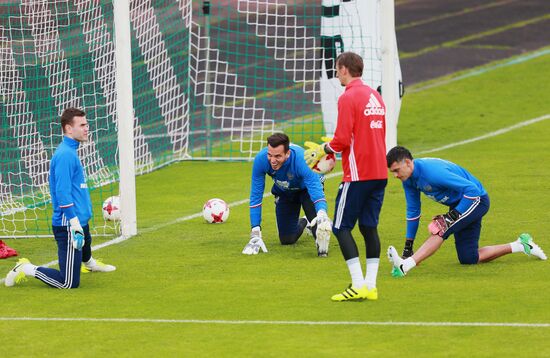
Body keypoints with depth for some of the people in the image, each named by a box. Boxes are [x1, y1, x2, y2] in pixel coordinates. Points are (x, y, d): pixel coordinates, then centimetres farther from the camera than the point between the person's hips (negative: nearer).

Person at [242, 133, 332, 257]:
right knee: (287, 239, 8)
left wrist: (322, 213, -73)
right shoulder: (261, 159, -33)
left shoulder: (302, 160, -42)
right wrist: (255, 235, -27)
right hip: (284, 192, 3)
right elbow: (255, 197, -25)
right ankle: (302, 224, 38)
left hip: (306, 188, -3)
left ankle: (322, 245, -15)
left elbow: (316, 191, -50)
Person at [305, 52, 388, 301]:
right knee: (369, 228, 10)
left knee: (342, 227, -1)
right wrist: (332, 146, 24)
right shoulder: (375, 97, 15)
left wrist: (322, 150, 2)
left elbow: (342, 140, -17)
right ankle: (371, 285, 8)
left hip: (358, 175, -8)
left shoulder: (348, 98, -11)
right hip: (379, 173, 8)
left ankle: (358, 285, -9)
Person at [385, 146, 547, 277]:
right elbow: (413, 210, 9)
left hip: (476, 200, -9)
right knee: (468, 259, 8)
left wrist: (455, 214, -32)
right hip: (458, 204, 9)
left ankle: (405, 266, -45)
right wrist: (408, 245, 7)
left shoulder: (431, 171, -32)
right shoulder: (409, 178, -4)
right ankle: (519, 246, 19)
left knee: (440, 229, -31)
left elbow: (471, 189, -31)